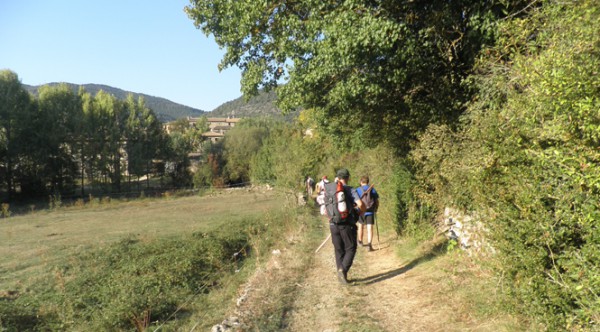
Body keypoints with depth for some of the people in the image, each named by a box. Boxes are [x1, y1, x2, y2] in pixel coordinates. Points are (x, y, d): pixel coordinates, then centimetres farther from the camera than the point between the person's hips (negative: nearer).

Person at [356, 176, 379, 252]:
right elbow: (377, 201, 4)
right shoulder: (372, 189, 2)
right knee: (369, 228, -3)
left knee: (361, 226, 21)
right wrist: (376, 208, 20)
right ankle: (369, 244, -18)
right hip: (370, 211, -1)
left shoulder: (358, 190, -2)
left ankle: (360, 242, 37)